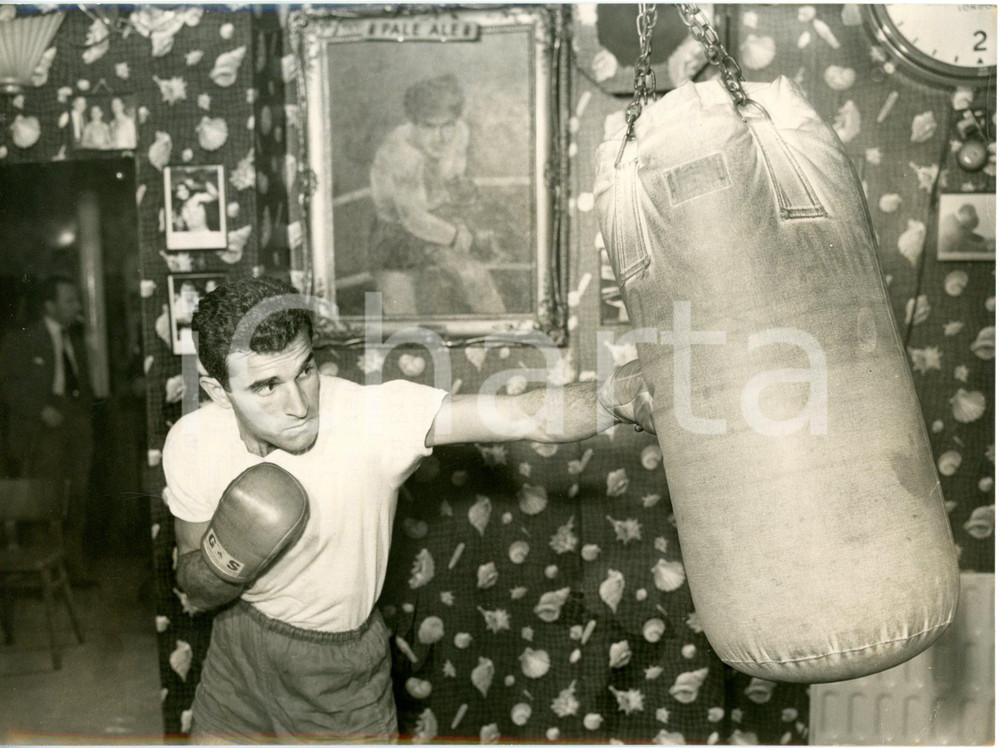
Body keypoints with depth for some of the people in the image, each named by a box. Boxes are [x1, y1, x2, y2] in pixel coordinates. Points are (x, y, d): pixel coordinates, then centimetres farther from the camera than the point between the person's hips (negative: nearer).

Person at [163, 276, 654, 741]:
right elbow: (194, 594, -6)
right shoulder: (192, 444, -18)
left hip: (343, 666, -3)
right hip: (240, 652, 3)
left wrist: (613, 396, -62)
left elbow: (529, 415, -42)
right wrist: (226, 557, -29)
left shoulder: (374, 414, -31)